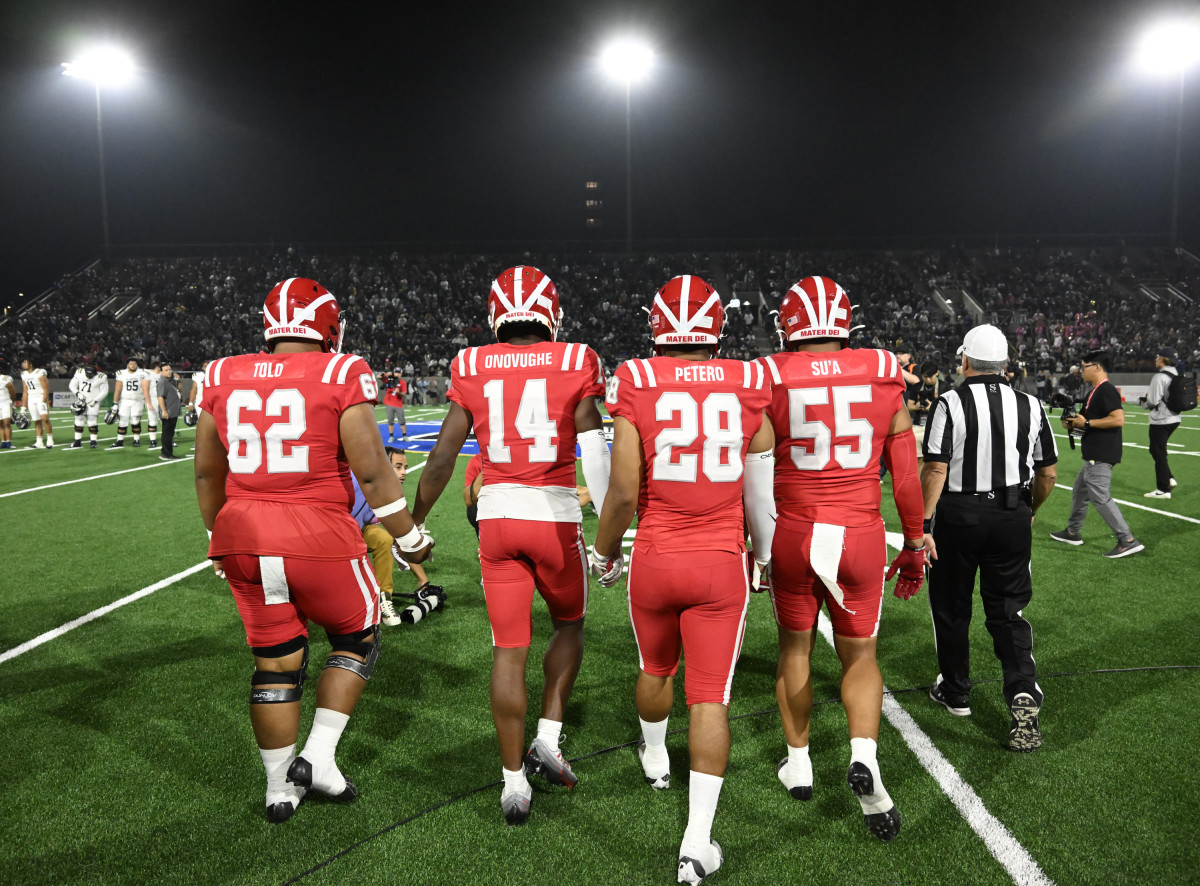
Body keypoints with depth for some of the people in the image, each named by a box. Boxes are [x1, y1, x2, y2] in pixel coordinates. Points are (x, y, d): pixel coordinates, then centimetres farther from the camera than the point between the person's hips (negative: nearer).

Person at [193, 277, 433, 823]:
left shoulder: (224, 379, 6)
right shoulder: (340, 376, -8)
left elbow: (207, 473, 14)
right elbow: (372, 471, -10)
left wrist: (221, 538, 28)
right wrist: (409, 536, 2)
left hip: (244, 535, 5)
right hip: (319, 537, -4)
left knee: (275, 662, 17)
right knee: (356, 641, 19)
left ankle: (280, 788, 26)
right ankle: (318, 756, 14)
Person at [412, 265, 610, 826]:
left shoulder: (471, 369, 2)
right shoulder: (574, 364, -3)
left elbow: (443, 456, 2)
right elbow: (596, 455, -8)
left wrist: (412, 524, 13)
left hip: (497, 514, 2)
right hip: (556, 513, -1)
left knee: (508, 649, 8)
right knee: (569, 623, 24)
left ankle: (514, 781, 15)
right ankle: (548, 737, 16)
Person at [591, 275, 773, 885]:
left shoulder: (636, 384, -9)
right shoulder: (747, 385, -2)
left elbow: (624, 492, -12)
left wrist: (604, 550, 6)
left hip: (654, 559, 0)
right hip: (721, 562, 0)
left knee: (655, 668, 25)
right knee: (710, 696, 5)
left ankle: (655, 761, 52)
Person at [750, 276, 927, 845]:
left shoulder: (771, 381, -5)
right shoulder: (884, 379, 0)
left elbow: (755, 477, -3)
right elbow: (906, 475, 4)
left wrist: (752, 546, 8)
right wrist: (914, 545, 15)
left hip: (793, 535, 0)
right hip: (861, 537, 1)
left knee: (795, 648, 19)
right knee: (860, 655, 16)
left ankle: (798, 763, 31)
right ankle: (864, 756, -6)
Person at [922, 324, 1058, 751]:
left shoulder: (951, 403, -11)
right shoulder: (1029, 405, 2)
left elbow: (935, 469, -16)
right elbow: (1048, 474, 8)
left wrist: (924, 524, -12)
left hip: (959, 515, -3)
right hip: (1012, 517, 3)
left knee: (951, 607, 14)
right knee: (1008, 611, 12)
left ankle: (955, 692, 28)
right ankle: (1023, 693, -5)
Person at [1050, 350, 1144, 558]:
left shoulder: (1106, 390, -16)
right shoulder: (1096, 392, 16)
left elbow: (1118, 419, -26)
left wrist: (1086, 423, -20)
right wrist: (1074, 423, 8)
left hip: (1101, 456, -11)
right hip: (1095, 455, 11)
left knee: (1100, 497, -11)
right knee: (1079, 491, 20)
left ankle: (1128, 541, -8)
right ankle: (1073, 532, 33)